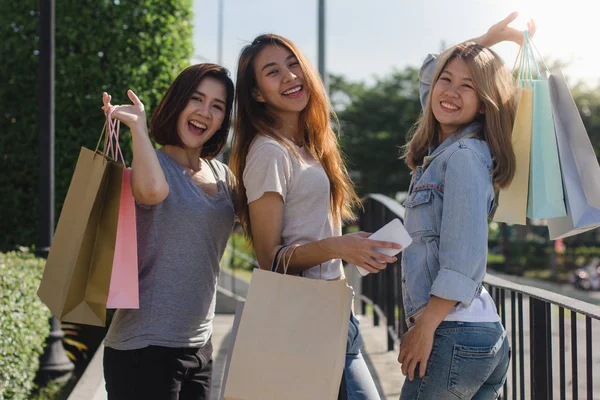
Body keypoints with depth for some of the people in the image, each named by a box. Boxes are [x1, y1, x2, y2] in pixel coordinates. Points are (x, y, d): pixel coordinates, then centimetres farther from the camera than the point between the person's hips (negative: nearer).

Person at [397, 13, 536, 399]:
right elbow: (429, 72, 31)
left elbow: (464, 259, -19)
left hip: (455, 335, -9)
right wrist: (488, 39, 24)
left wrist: (425, 327, -16)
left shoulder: (465, 157, -11)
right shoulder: (440, 150, 14)